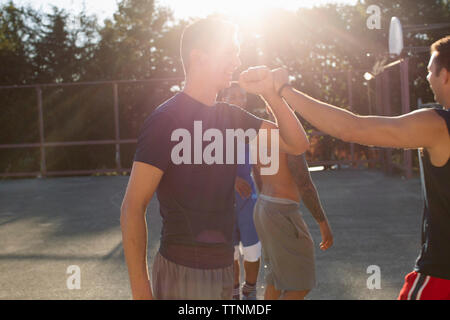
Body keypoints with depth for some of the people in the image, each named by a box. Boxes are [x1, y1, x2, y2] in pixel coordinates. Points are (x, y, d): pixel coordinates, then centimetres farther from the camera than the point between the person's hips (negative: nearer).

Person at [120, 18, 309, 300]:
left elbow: (297, 144, 7)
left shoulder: (229, 115, 7)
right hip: (183, 273, -7)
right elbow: (133, 208, -16)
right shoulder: (166, 119, -13)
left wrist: (271, 94, -7)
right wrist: (141, 291, -19)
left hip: (222, 269, 7)